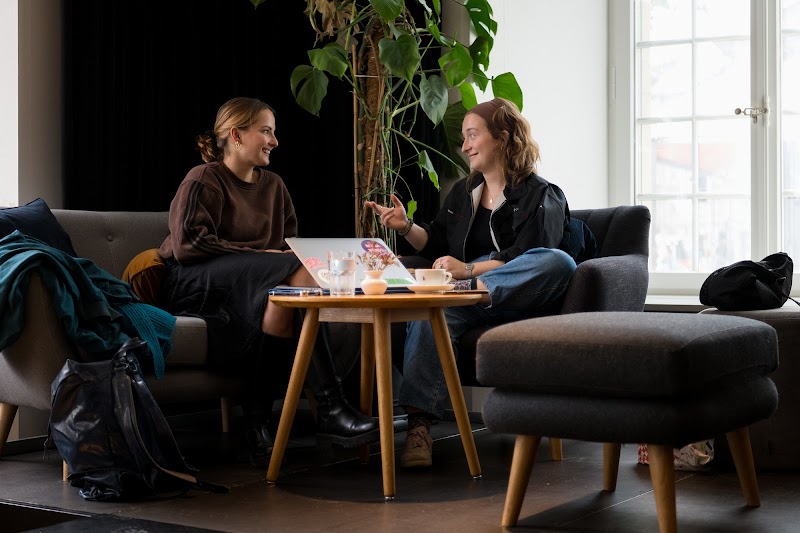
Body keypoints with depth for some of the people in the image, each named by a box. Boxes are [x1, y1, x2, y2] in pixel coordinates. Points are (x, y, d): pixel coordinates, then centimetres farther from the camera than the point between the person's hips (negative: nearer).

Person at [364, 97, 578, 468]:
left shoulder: (541, 196, 4)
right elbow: (437, 245, 25)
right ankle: (418, 426, -44)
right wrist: (406, 228, 6)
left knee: (559, 261, -34)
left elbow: (525, 258, -11)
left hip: (518, 296, -3)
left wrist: (469, 270, -23)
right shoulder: (462, 193, 25)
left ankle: (475, 291, -42)